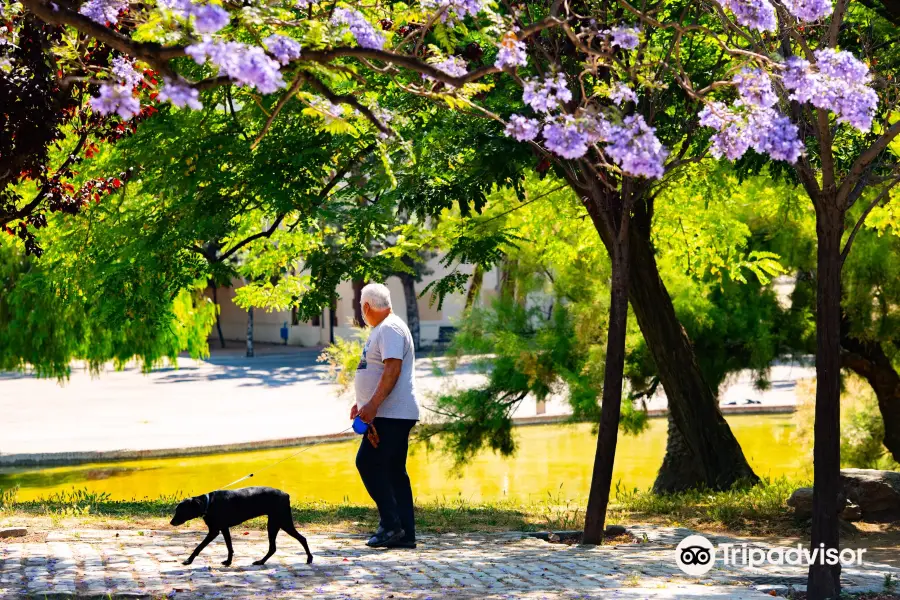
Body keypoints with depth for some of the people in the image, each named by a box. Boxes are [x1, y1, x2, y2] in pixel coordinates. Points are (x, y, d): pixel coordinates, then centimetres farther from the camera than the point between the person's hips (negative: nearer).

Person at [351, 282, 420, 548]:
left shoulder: (390, 329, -13)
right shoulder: (381, 330, 20)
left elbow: (393, 369, -23)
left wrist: (373, 404, -27)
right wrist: (363, 403, 27)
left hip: (391, 414, -10)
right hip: (391, 414, 10)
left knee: (368, 463, -13)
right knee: (394, 471, 8)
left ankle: (391, 525, -13)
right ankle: (405, 534, 8)